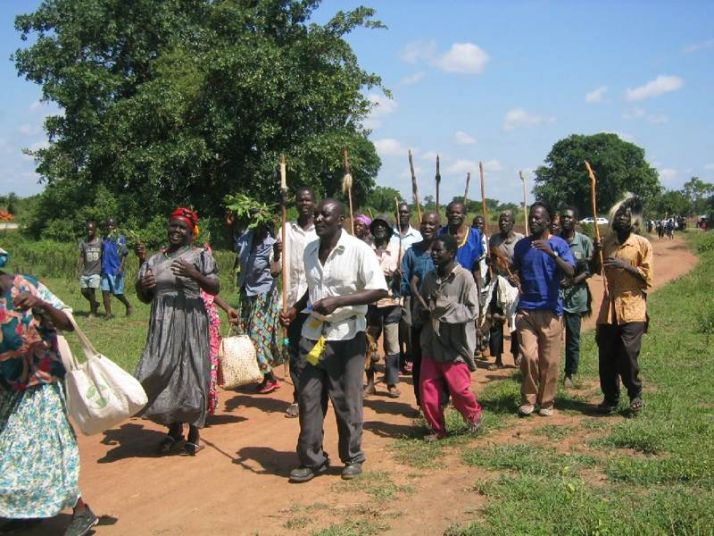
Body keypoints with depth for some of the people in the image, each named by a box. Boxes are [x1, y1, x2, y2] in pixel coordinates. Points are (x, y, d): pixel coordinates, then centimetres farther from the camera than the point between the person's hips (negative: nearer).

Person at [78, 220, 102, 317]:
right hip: (86, 272, 4)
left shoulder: (100, 242, -2)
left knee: (91, 290, -10)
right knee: (83, 290, 4)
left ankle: (93, 311, 7)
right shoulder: (83, 242, 6)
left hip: (96, 272, -4)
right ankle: (95, 304, 30)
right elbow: (81, 258, 6)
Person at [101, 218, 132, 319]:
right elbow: (102, 254, 19)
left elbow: (124, 254, -7)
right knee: (105, 291, -2)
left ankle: (128, 305, 24)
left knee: (117, 293, 0)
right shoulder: (104, 239, 14)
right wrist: (101, 267, 15)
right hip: (105, 270, 5)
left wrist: (121, 267, -17)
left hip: (116, 270, -5)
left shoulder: (120, 238, -2)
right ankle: (108, 313, 3)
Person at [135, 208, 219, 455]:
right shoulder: (154, 260, 13)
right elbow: (145, 298, 18)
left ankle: (194, 433, 16)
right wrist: (141, 286, -5)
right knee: (161, 373, 3)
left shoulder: (200, 255, 0)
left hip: (190, 323, -4)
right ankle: (174, 429, 22)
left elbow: (215, 289, -8)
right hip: (161, 325, 4)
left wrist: (194, 275, -24)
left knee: (191, 373, 0)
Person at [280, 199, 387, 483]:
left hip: (346, 336, -5)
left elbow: (380, 290, -16)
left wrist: (337, 301, -23)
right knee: (308, 398, 6)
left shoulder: (358, 249, -12)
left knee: (347, 401, 6)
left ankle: (353, 458, 24)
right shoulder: (310, 250, 8)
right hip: (313, 334, 5)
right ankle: (311, 459, 18)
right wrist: (295, 309, 5)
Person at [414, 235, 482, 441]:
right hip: (431, 344, 5)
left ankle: (474, 416, 30)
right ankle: (437, 428, 25)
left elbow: (472, 310, -13)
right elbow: (418, 307, 15)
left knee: (459, 389, 0)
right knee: (427, 391, 7)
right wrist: (424, 310, -8)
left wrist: (446, 305, -21)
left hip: (455, 346, -5)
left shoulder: (464, 277, -10)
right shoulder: (429, 277, 6)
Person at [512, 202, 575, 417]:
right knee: (529, 356, -5)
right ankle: (528, 399, 11)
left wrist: (551, 253, -29)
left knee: (549, 360, 3)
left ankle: (546, 402, 17)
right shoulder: (521, 245, 8)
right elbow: (514, 270, 22)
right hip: (526, 308, 2)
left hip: (551, 309, -2)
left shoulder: (559, 244, -3)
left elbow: (570, 272, -17)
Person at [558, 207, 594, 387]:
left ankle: (570, 375, 19)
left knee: (573, 338, 7)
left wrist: (574, 280, -17)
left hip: (575, 295, -1)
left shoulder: (584, 241, -1)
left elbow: (590, 269, -2)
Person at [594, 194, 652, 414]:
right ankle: (610, 398, 19)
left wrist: (625, 265, -18)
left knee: (628, 354, -12)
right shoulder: (607, 242, 10)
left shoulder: (643, 244, -2)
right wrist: (596, 254, -1)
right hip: (609, 307, 4)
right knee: (606, 356, 4)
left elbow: (647, 277, -6)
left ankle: (635, 394, 11)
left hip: (632, 308, -4)